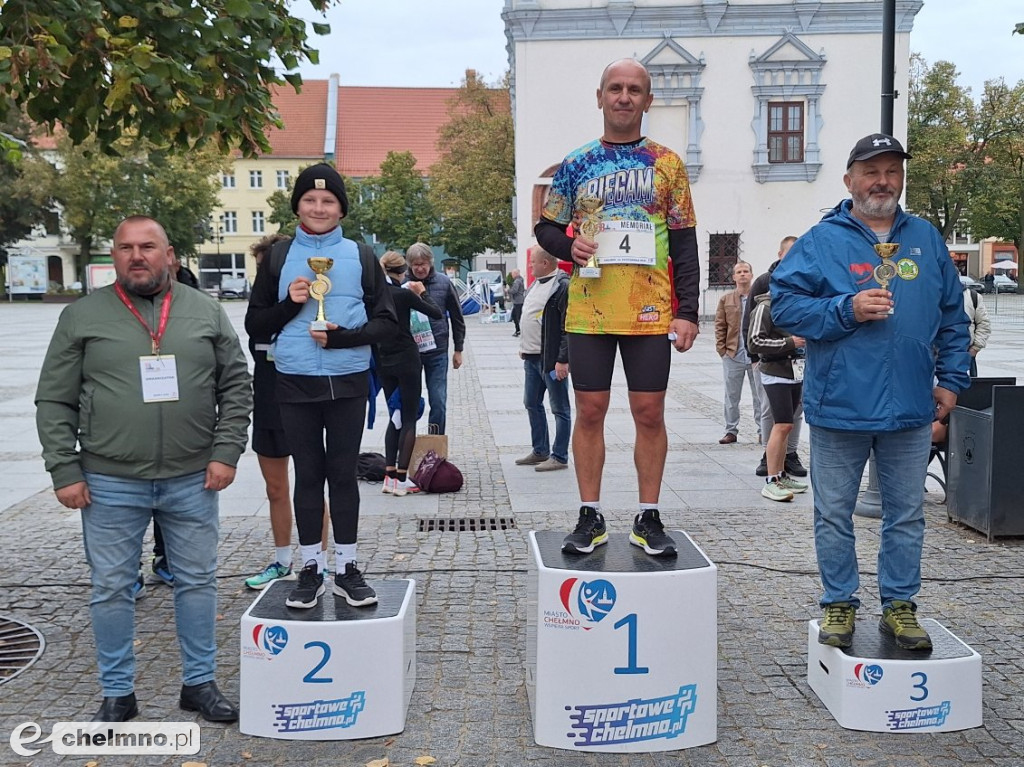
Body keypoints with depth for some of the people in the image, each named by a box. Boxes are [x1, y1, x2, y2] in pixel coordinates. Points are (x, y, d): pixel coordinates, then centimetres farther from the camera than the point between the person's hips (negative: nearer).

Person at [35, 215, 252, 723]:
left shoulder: (206, 312, 5)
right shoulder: (82, 316, 2)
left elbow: (236, 387, 5)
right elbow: (54, 402, 2)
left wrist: (226, 452, -4)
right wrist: (64, 471, -5)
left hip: (193, 480, 1)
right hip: (110, 483, -1)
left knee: (197, 582, 10)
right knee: (111, 588, 8)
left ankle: (200, 683, 26)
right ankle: (117, 694, 25)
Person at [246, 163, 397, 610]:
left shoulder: (360, 257, 4)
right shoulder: (278, 259, 7)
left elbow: (386, 322, 1)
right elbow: (255, 326, 8)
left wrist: (341, 337, -14)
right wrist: (289, 304, -11)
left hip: (348, 382, 0)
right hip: (295, 384, 1)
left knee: (343, 474, 7)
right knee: (308, 475, 7)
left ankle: (347, 569, 17)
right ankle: (310, 570, 18)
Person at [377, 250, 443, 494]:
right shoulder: (404, 294, -13)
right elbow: (437, 313, -8)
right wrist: (422, 292, 6)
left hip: (384, 362, 6)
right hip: (407, 360, -5)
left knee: (395, 417, 15)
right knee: (409, 419, 1)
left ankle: (390, 475, 11)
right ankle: (401, 478, -2)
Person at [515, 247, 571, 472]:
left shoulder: (563, 285, -15)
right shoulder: (536, 284, 15)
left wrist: (563, 359, -23)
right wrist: (524, 347, 21)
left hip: (552, 359, -10)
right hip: (531, 358, 10)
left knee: (560, 409, 1)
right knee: (532, 404, 16)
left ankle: (559, 457, 8)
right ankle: (540, 451, 27)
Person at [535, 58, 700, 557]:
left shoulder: (667, 165, 7)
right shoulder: (576, 164, 8)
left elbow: (684, 244, 5)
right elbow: (546, 228, 13)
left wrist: (687, 311, -3)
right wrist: (569, 246, -10)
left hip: (651, 311, 0)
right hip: (588, 310, 1)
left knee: (649, 413, 3)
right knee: (590, 411, 4)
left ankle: (648, 518, 15)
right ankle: (590, 517, 15)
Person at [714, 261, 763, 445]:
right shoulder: (726, 300, 6)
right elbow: (720, 326, 6)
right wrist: (722, 349, -3)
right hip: (732, 357, 2)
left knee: (760, 397, 6)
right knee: (731, 397, 8)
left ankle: (762, 432, 14)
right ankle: (731, 431, 16)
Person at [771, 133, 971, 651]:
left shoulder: (926, 239, 10)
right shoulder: (821, 241, -1)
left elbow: (953, 315, 14)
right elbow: (784, 304, -7)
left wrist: (951, 379, 7)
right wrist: (847, 309, -17)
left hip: (912, 410, 3)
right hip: (840, 407, -3)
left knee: (906, 515, 12)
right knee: (834, 515, 8)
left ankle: (899, 605, 26)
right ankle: (839, 604, 23)